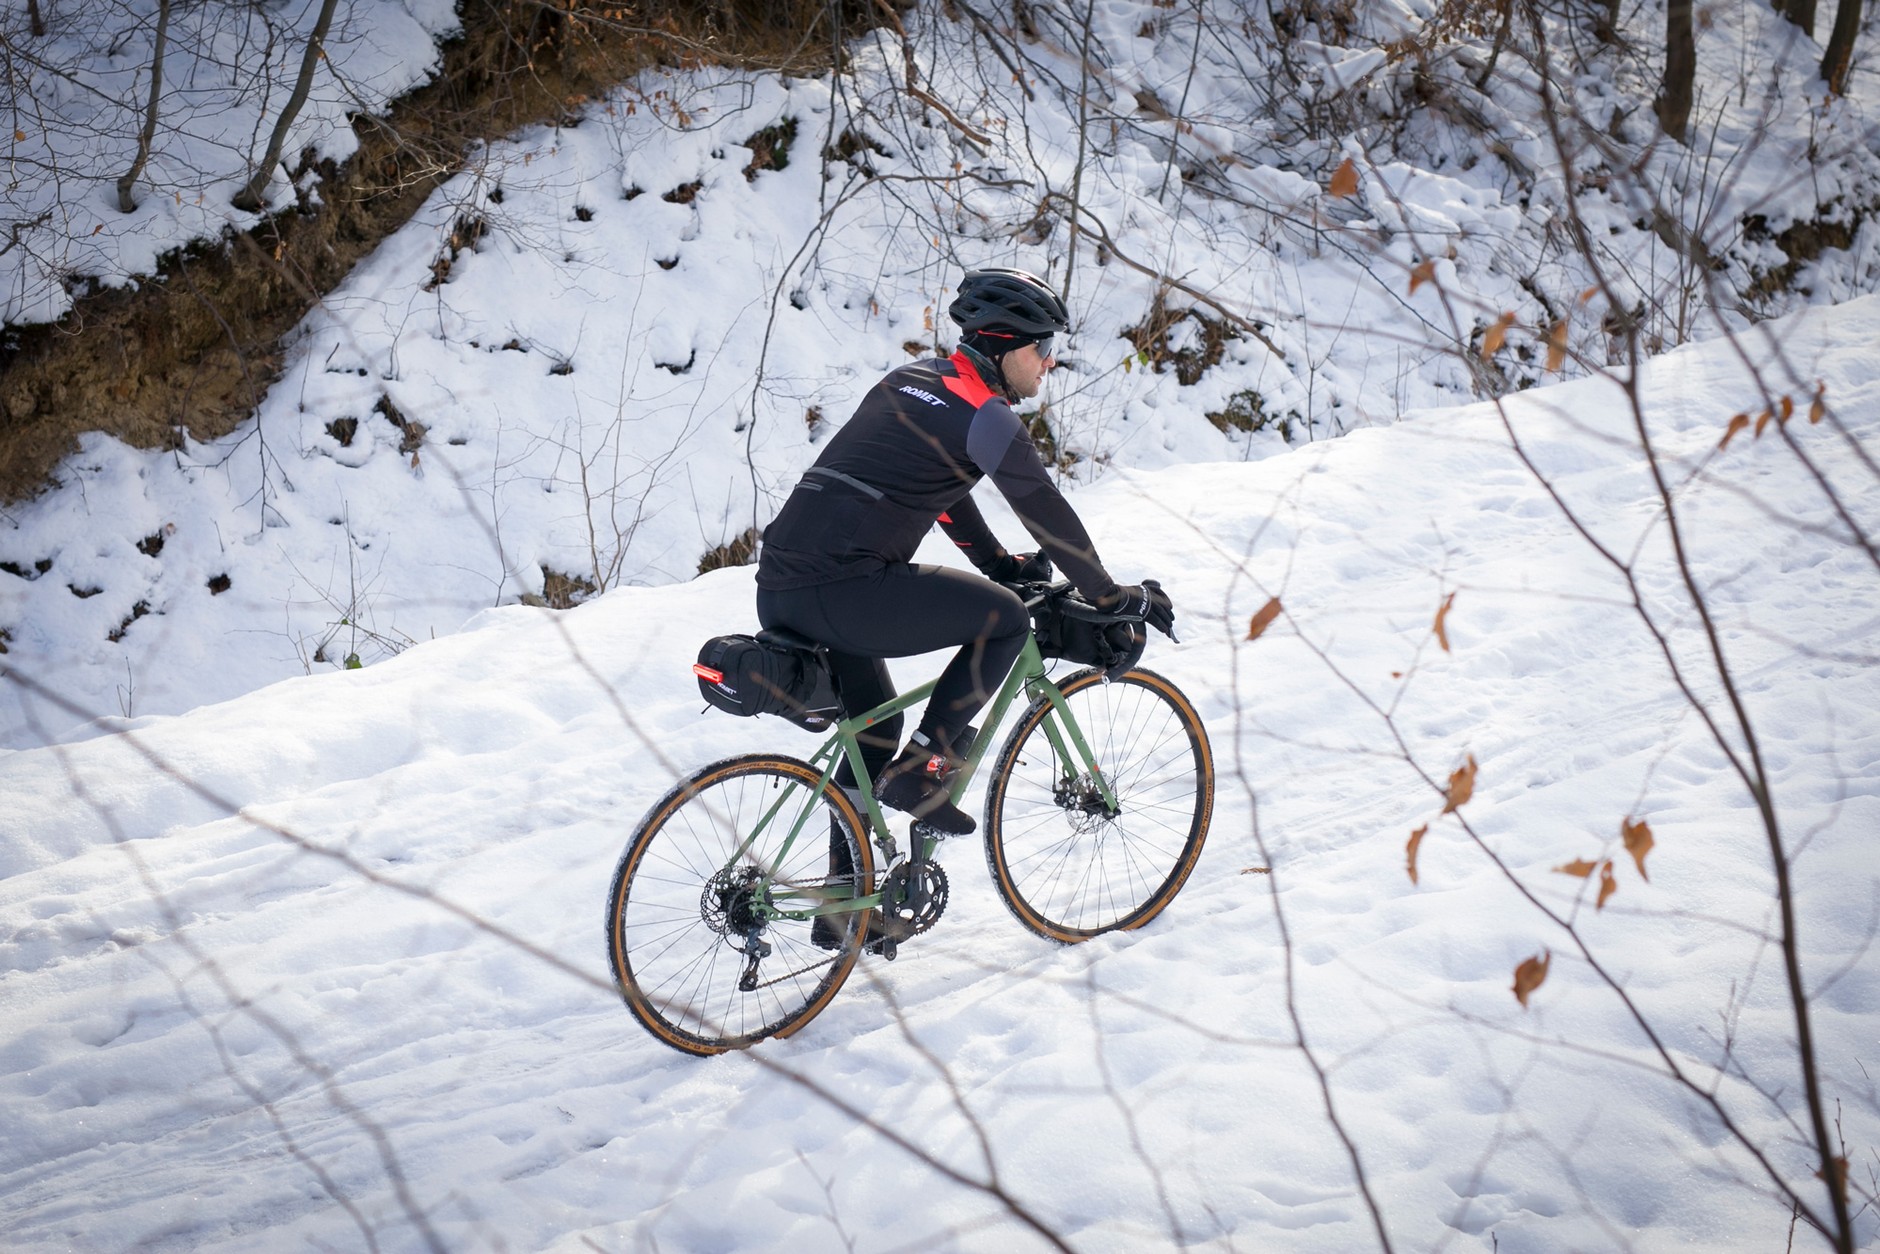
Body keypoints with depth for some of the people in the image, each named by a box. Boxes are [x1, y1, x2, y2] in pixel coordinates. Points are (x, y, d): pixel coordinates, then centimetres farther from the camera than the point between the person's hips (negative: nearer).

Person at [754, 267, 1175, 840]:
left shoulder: (910, 382, 22)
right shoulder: (984, 413, -4)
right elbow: (1047, 513, -2)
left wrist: (1000, 562, 42)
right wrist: (1115, 596, 10)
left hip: (778, 590, 9)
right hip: (842, 592, -9)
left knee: (874, 730, 26)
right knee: (1006, 620, 2)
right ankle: (919, 770, -1)